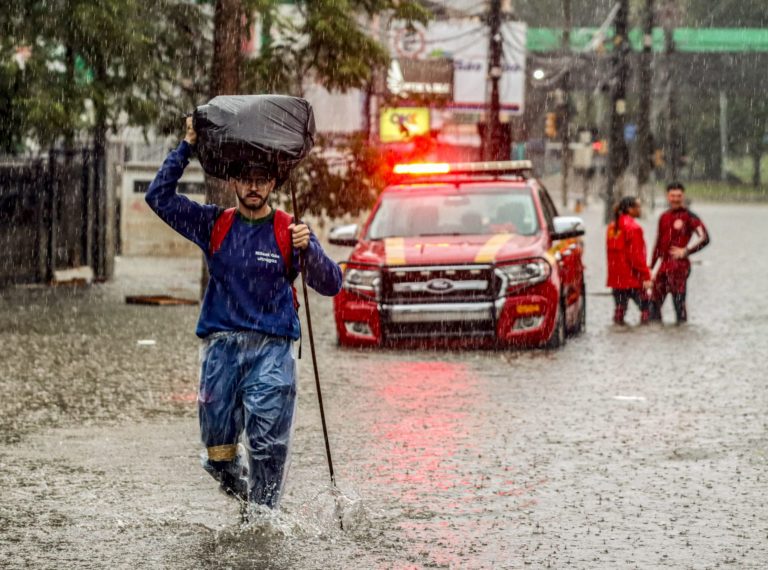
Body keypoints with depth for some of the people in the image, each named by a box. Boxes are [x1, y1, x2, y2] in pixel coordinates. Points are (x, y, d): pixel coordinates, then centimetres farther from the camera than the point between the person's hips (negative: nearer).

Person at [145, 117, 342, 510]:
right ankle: (229, 472, 34)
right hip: (221, 345, 2)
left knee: (268, 445, -11)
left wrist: (307, 250, -20)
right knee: (218, 447, 3)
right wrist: (187, 148, 1)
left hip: (272, 348, -2)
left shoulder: (290, 232, 5)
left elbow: (331, 285, -1)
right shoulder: (215, 225, 10)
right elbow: (159, 196, 6)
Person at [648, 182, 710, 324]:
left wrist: (686, 251, -13)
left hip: (679, 264, -7)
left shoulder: (689, 216, -5)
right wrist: (651, 268, 20)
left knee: (678, 301, -7)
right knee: (654, 300, 7)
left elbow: (704, 238, -13)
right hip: (664, 264, 7)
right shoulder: (664, 217, 15)